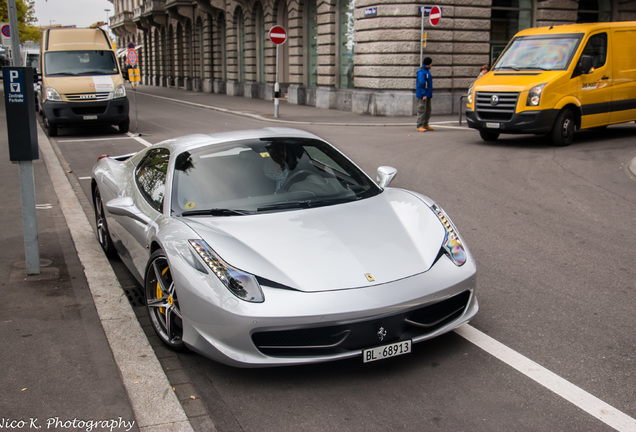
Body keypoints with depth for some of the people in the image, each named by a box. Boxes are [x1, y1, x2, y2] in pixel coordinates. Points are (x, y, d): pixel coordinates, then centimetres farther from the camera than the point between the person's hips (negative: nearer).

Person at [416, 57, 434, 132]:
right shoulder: (421, 71, -13)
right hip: (422, 95, -10)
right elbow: (421, 83, -18)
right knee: (421, 110, -9)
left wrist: (429, 94, 19)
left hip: (427, 95, 10)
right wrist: (424, 94, -21)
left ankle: (425, 125, 17)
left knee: (428, 110, 11)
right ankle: (419, 126, -7)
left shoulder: (427, 71, 18)